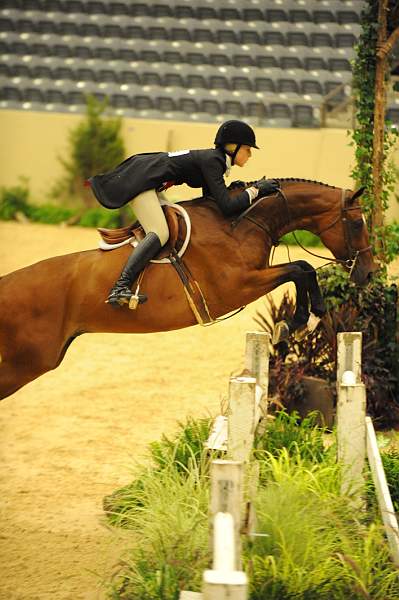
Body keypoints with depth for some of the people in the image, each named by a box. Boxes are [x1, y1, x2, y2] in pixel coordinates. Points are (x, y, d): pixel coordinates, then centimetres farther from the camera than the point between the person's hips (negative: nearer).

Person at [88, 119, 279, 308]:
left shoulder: (214, 159, 11)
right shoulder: (212, 161, -18)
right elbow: (226, 207, -24)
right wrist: (254, 190, -14)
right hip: (139, 180, -11)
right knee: (160, 234, -24)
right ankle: (119, 289, -37)